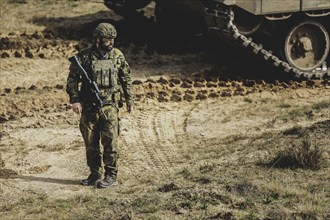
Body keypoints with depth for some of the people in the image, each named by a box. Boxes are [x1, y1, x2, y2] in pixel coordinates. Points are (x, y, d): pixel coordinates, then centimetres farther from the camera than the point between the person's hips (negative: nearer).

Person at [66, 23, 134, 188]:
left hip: (110, 107, 0)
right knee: (91, 144, 8)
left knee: (110, 142, -6)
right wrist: (74, 100, -10)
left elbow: (126, 80, 11)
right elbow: (72, 80, -1)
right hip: (89, 108, 1)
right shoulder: (83, 57, -3)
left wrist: (129, 100, 11)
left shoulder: (118, 56, 3)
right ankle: (95, 174, 20)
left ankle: (111, 175, 3)